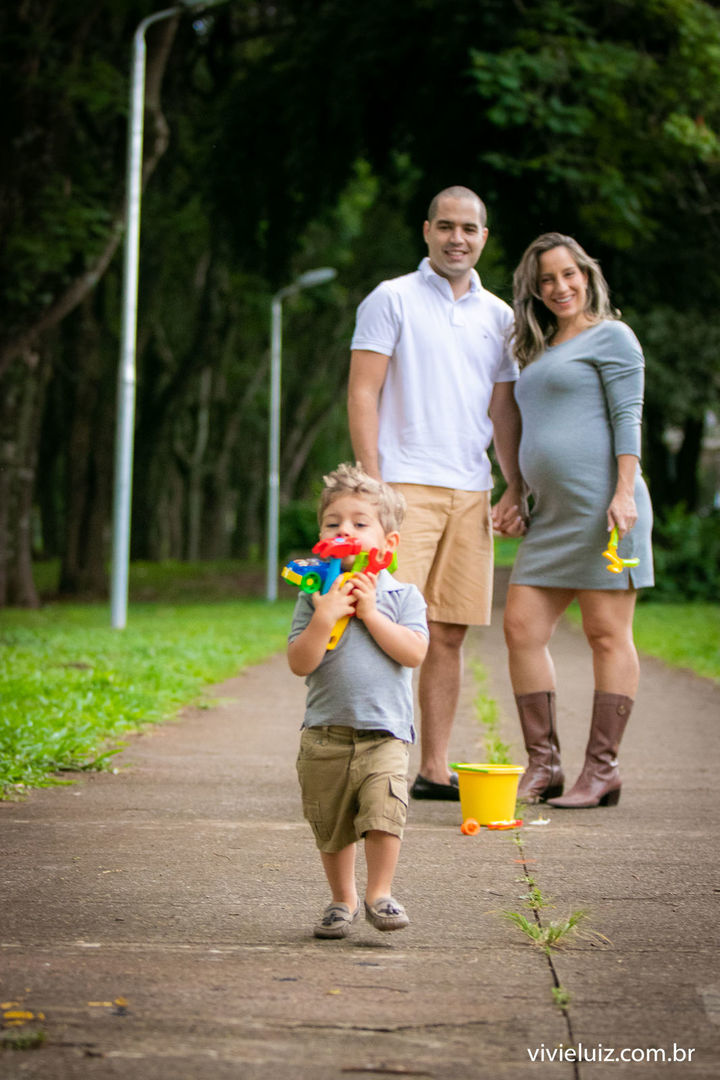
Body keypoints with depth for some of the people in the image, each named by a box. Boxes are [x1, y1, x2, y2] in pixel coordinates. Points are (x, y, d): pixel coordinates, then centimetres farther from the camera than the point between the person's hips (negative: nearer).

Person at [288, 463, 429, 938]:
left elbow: (414, 653, -12)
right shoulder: (315, 596, 3)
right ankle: (343, 900, 26)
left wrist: (370, 612, -13)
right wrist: (324, 616, -18)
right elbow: (300, 663, -6)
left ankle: (379, 894, -3)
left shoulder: (401, 595, 2)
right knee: (332, 825, 9)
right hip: (326, 733, 2)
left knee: (384, 809, -19)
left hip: (385, 730, -2)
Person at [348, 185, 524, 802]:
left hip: (471, 492, 5)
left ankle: (435, 769, 9)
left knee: (450, 633, 4)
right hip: (405, 486, -5)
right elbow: (363, 393, -3)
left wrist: (516, 491, 10)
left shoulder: (498, 316, 17)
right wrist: (371, 484, -11)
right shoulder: (392, 299, 3)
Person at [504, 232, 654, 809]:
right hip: (552, 513, 8)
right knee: (522, 628, 1)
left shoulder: (610, 336, 1)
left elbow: (627, 418, -7)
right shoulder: (540, 352, 24)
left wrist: (625, 493, -17)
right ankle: (543, 765, 6)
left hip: (602, 503, -8)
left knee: (607, 633, -4)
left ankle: (603, 769, -1)